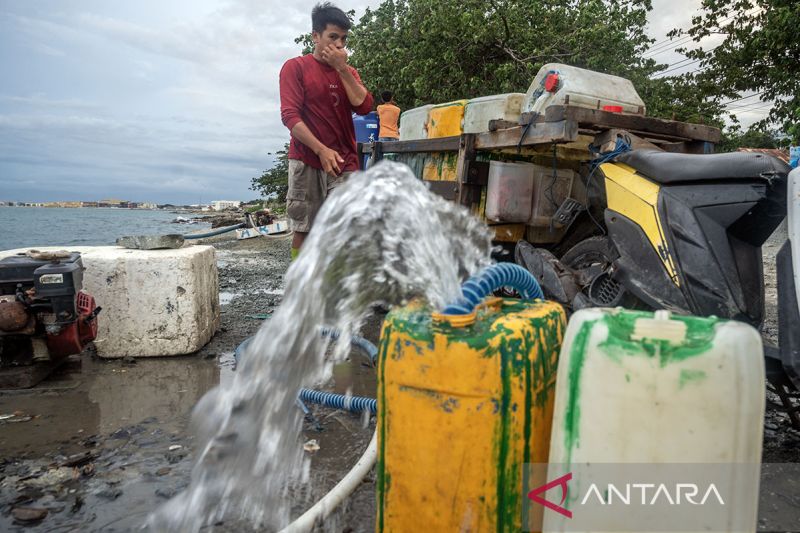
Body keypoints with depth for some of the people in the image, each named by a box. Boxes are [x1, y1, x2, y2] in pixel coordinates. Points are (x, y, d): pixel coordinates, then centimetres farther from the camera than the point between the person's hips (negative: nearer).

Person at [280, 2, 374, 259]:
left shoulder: (348, 71, 15)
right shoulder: (295, 67, 0)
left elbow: (364, 107, -1)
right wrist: (322, 150, -19)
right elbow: (290, 115, -10)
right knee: (303, 230, 2)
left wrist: (342, 68, -7)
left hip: (345, 162, 4)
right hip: (306, 161, -3)